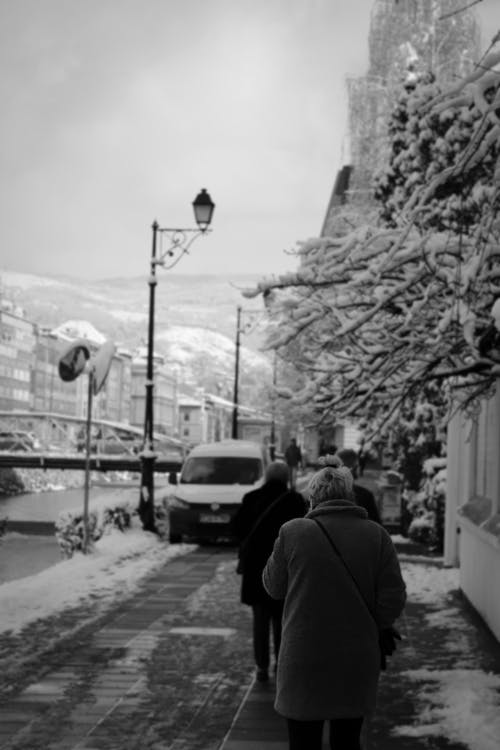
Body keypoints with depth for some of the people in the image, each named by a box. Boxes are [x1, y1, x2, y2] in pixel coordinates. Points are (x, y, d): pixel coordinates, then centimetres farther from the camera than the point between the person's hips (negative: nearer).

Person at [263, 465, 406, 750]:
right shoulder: (376, 535, -5)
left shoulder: (293, 532, -9)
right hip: (357, 665, 2)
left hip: (304, 662, -2)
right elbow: (394, 600, -5)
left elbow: (274, 588, 3)